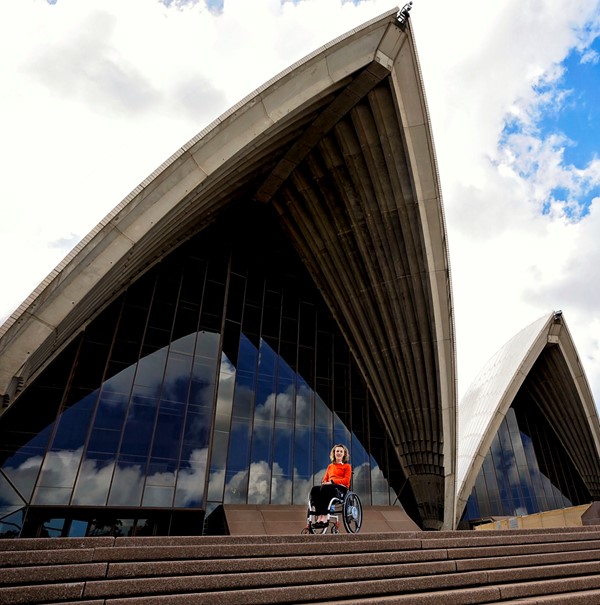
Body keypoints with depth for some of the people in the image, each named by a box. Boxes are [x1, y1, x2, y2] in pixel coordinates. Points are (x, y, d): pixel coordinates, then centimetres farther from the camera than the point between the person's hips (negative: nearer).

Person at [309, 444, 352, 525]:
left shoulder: (347, 466, 14)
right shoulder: (330, 466, 28)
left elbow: (346, 480, -2)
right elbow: (325, 479, 22)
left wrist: (332, 481, -14)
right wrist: (324, 482, -4)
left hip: (341, 488, -5)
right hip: (329, 486, 5)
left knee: (325, 488, -37)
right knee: (314, 489, -29)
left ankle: (325, 515, -36)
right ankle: (319, 514, -32)